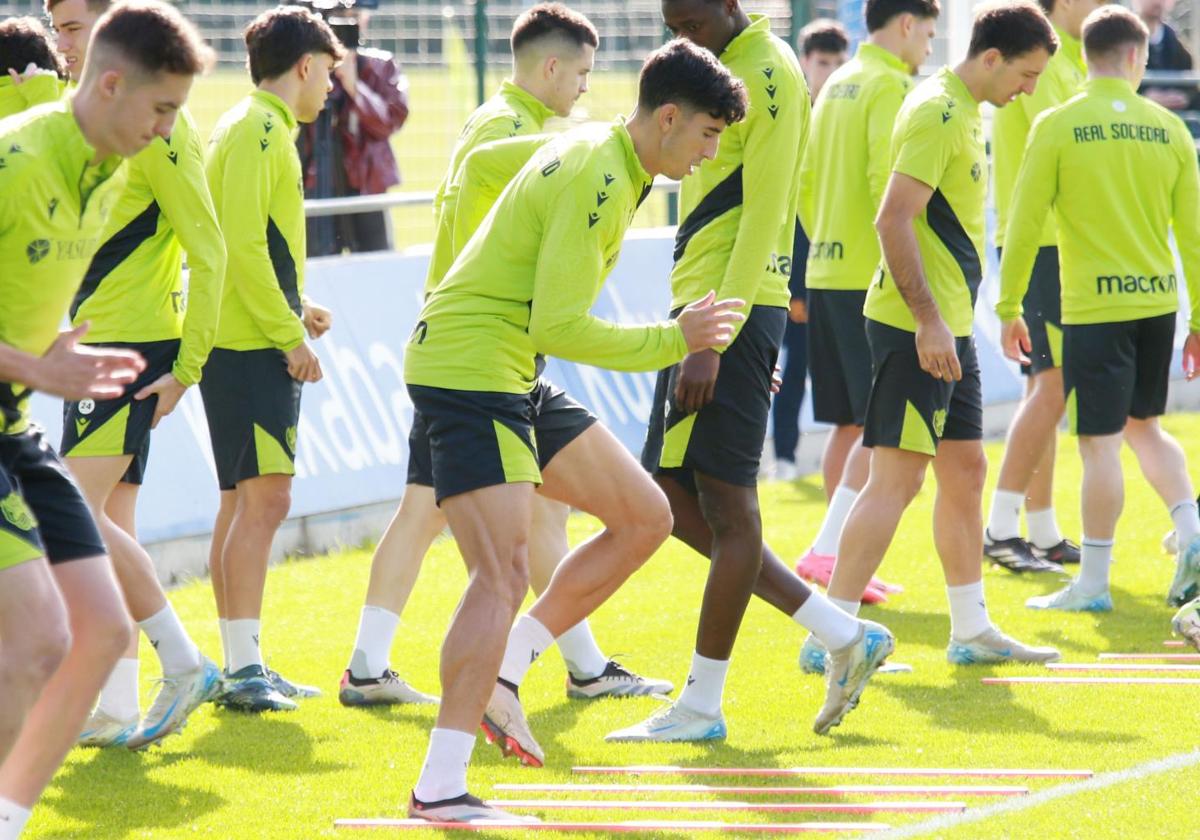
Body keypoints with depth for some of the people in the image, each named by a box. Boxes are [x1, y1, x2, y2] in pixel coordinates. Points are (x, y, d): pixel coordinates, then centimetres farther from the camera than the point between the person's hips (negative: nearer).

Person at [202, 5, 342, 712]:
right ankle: (244, 669, -15)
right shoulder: (259, 130, -12)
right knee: (264, 498, -13)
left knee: (244, 502, 12)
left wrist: (294, 306, 15)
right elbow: (243, 244, -20)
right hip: (253, 348, -11)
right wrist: (290, 334, -17)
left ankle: (242, 666, 17)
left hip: (247, 344, 11)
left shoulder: (264, 130, 19)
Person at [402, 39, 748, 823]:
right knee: (504, 574, -18)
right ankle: (440, 788, -19)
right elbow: (559, 328, -23)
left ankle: (499, 671, 11)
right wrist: (674, 341, -14)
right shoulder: (600, 182, -20)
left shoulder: (596, 152, 11)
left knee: (645, 518, 10)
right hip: (468, 367, -11)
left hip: (513, 375, 11)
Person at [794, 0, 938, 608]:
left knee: (849, 425, 12)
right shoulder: (890, 85, -10)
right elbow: (887, 181, -20)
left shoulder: (839, 85, 17)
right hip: (871, 278, -9)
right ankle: (828, 551, -18)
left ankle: (841, 560, 14)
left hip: (828, 271, 9)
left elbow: (806, 182, 19)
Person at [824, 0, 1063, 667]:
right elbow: (893, 220, -22)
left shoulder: (965, 112, 15)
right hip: (916, 328, -10)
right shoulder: (937, 113, -16)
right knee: (897, 480, -9)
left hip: (949, 326, 10)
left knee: (966, 471, 14)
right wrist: (928, 320, -25)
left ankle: (972, 631, 21)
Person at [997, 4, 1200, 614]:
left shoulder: (1057, 127, -6)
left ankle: (1093, 583, 5)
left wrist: (1009, 308, 4)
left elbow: (1024, 226, -5)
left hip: (1093, 306, -4)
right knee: (1144, 426, 21)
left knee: (1100, 443, 0)